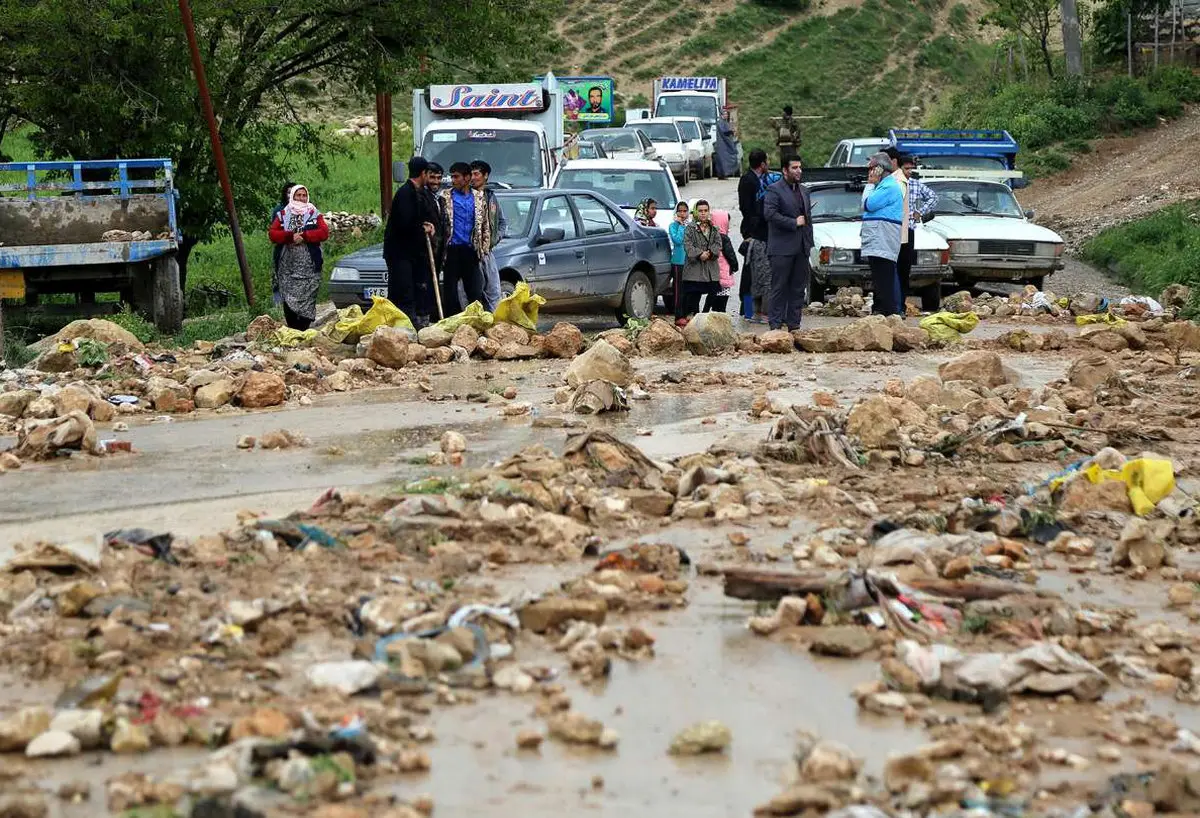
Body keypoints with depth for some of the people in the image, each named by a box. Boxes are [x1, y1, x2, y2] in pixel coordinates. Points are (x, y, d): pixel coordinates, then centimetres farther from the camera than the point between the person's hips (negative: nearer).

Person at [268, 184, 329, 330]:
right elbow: (273, 234, 0)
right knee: (288, 301, -2)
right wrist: (290, 236, -15)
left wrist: (304, 236, -13)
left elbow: (324, 232, -4)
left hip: (308, 267, -1)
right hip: (287, 265, 1)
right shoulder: (282, 215, 13)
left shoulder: (314, 214, 10)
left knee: (307, 300, -5)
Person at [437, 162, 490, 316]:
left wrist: (484, 248, 6)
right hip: (452, 250, -1)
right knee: (450, 291, 1)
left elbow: (485, 224, 14)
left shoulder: (479, 198, 9)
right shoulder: (445, 197, 4)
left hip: (470, 251, 1)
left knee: (475, 292, 0)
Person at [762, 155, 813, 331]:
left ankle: (794, 323, 12)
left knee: (799, 288, 7)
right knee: (779, 288, -4)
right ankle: (775, 324, -2)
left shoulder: (804, 191, 19)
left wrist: (809, 242, 14)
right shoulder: (774, 190, -5)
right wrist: (794, 222, -15)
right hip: (782, 248, -7)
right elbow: (769, 213, -17)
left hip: (801, 248, 7)